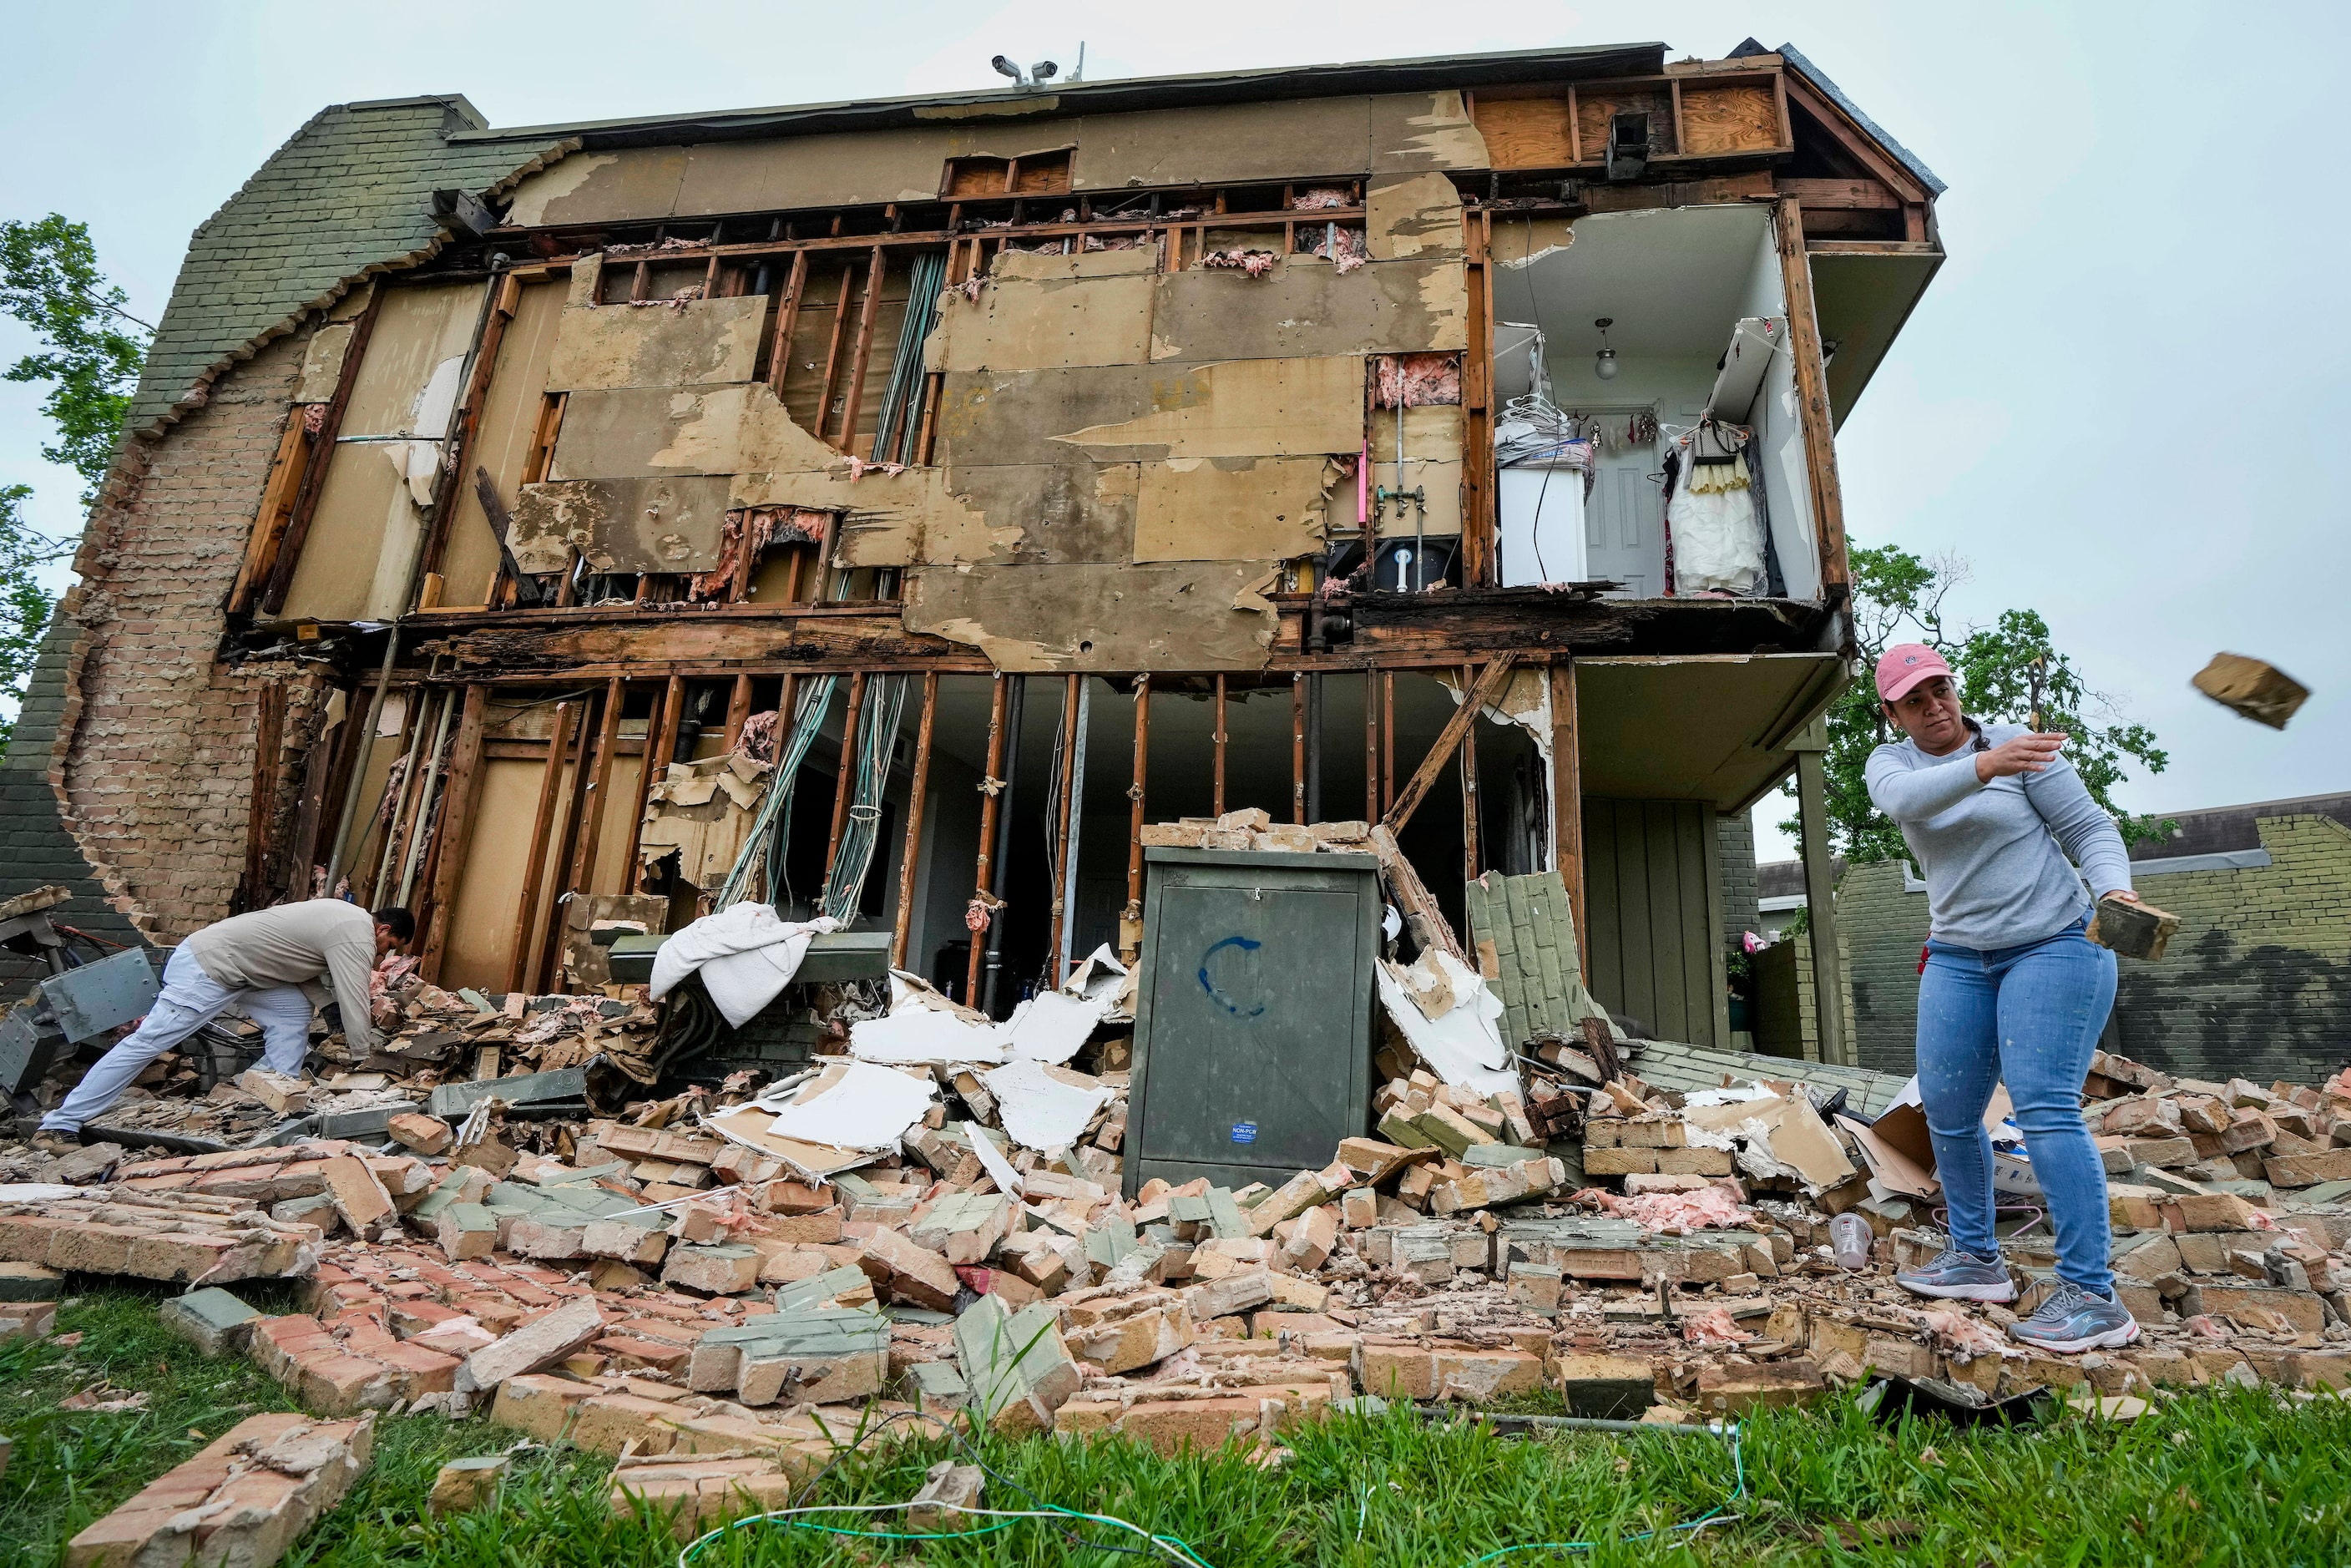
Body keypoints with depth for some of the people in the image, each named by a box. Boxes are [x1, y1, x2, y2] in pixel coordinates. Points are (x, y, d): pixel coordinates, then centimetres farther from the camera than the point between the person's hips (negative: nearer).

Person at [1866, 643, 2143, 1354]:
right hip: (1957, 957, 5)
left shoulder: (2016, 744, -5)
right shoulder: (1890, 762, 3)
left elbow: (2090, 829, -3)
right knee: (1947, 1112, 7)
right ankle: (1976, 1259, 23)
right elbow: (1904, 799, -22)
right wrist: (1983, 767, -39)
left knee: (2045, 1109, -14)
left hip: (2053, 945, -4)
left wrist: (2116, 892, -23)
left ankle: (2093, 1296, -7)